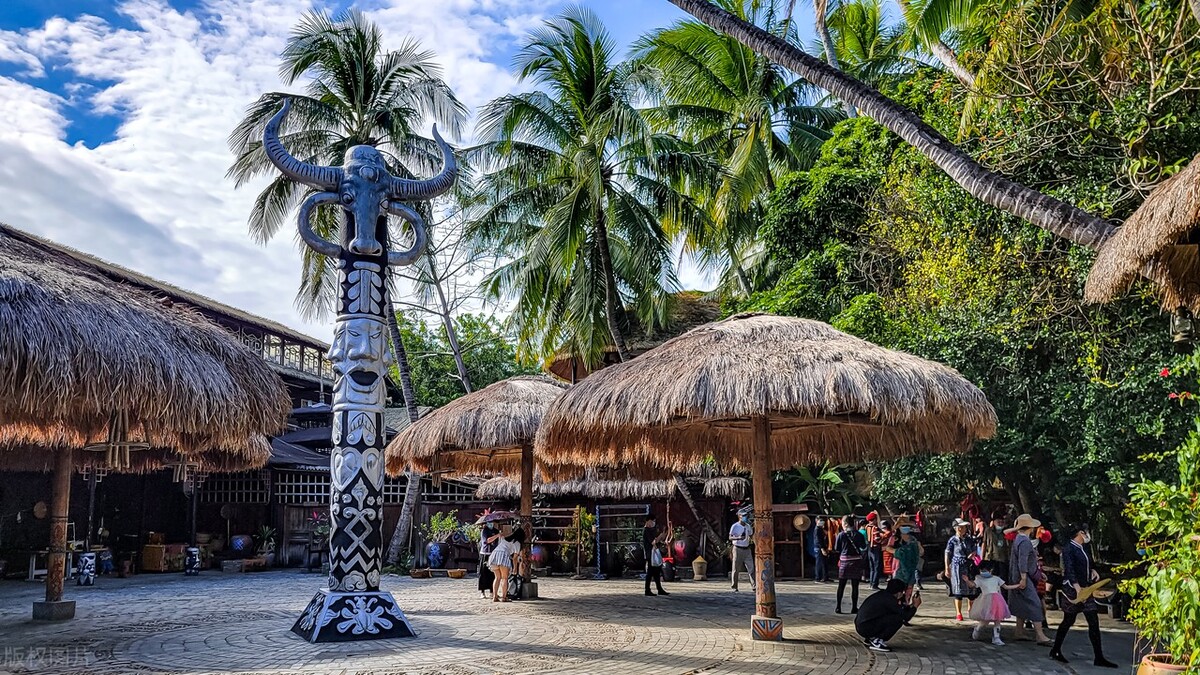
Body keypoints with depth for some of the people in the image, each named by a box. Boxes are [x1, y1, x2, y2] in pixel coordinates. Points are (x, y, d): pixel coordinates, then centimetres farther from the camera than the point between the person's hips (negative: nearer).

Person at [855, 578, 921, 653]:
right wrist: (915, 606, 3)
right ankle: (876, 642, -6)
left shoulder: (883, 594, 14)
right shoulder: (889, 599, -13)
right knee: (899, 618, -12)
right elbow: (906, 617, -12)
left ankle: (870, 638, 17)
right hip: (866, 628, -10)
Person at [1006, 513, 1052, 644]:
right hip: (1025, 578, -10)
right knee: (1035, 606, -11)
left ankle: (1019, 632, 19)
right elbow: (1022, 561, -23)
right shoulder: (1025, 541, -18)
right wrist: (1023, 579, -25)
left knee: (1023, 606, 15)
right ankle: (1040, 636, -12)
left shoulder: (1018, 539, 13)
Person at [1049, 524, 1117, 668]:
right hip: (1072, 589, -8)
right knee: (1068, 620, -1)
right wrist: (1078, 588, -33)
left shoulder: (1083, 548, 11)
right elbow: (1069, 570, -24)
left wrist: (1092, 571, 3)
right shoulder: (1068, 549, -14)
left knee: (1094, 622, 7)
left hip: (1085, 588, 8)